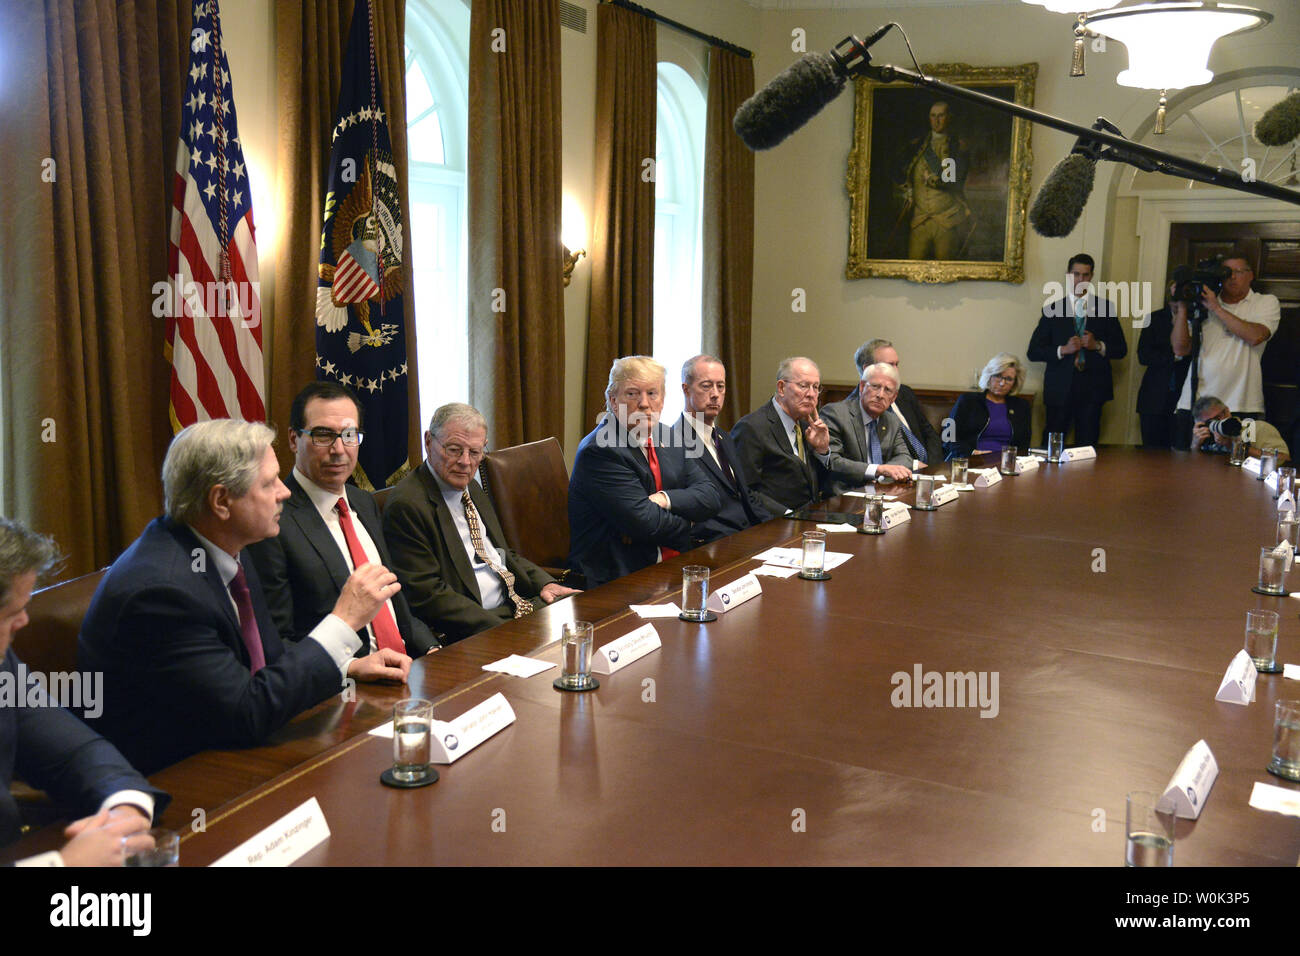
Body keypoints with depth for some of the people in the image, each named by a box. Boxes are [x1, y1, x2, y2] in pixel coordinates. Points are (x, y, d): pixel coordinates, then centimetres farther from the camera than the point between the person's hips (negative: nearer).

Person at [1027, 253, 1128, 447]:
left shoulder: (1105, 307, 10)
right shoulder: (1052, 309, 8)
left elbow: (1121, 349, 10)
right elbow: (1033, 352, 3)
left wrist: (1098, 345, -9)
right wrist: (1063, 349, -12)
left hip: (1092, 389, 1)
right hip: (1060, 390, -1)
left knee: (1087, 445, -1)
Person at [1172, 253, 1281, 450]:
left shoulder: (1266, 302, 10)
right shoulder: (1203, 304, 14)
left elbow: (1255, 336, -11)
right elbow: (1180, 349, 6)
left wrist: (1217, 308, -9)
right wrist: (1182, 309, -2)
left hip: (1241, 407, -2)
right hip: (1193, 404, 2)